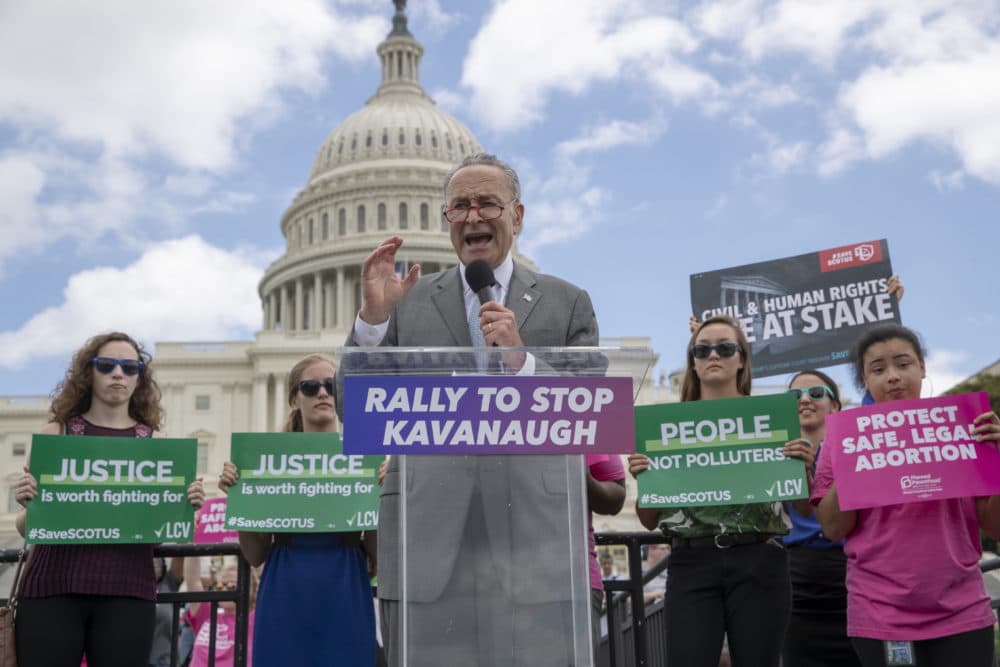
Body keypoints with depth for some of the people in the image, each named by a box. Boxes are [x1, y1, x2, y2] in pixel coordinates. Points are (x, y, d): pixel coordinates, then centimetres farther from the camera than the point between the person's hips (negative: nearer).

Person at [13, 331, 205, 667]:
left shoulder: (155, 443, 7)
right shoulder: (55, 433, 7)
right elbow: (26, 529, 10)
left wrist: (187, 506, -10)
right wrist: (28, 503, -11)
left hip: (127, 592, 0)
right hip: (52, 587, 0)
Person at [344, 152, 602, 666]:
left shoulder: (567, 303, 12)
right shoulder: (408, 302, 13)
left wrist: (522, 362, -10)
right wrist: (372, 316, -6)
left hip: (534, 546, 0)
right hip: (428, 547, 1)